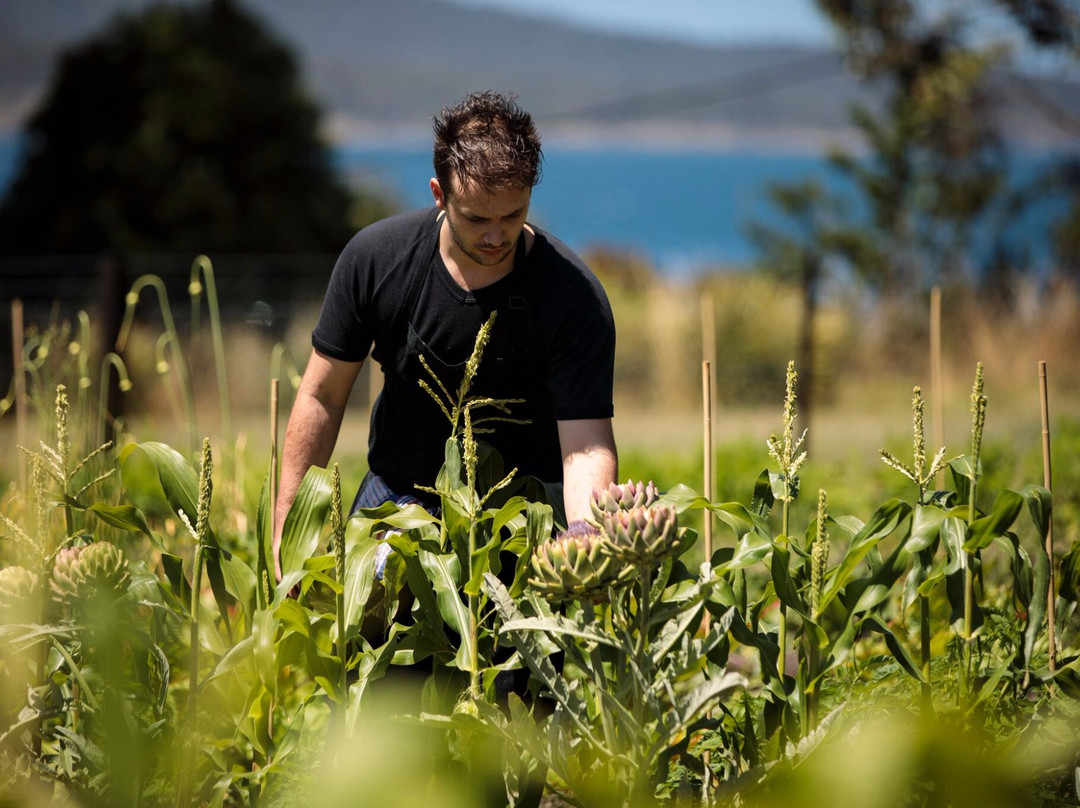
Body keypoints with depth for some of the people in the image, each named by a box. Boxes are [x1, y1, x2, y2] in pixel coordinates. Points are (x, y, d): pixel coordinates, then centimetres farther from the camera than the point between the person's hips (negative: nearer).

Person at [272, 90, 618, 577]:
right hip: (398, 496, 2)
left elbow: (586, 446, -28)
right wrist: (285, 534, -5)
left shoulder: (574, 295, -22)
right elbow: (321, 397, -4)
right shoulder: (375, 258, -14)